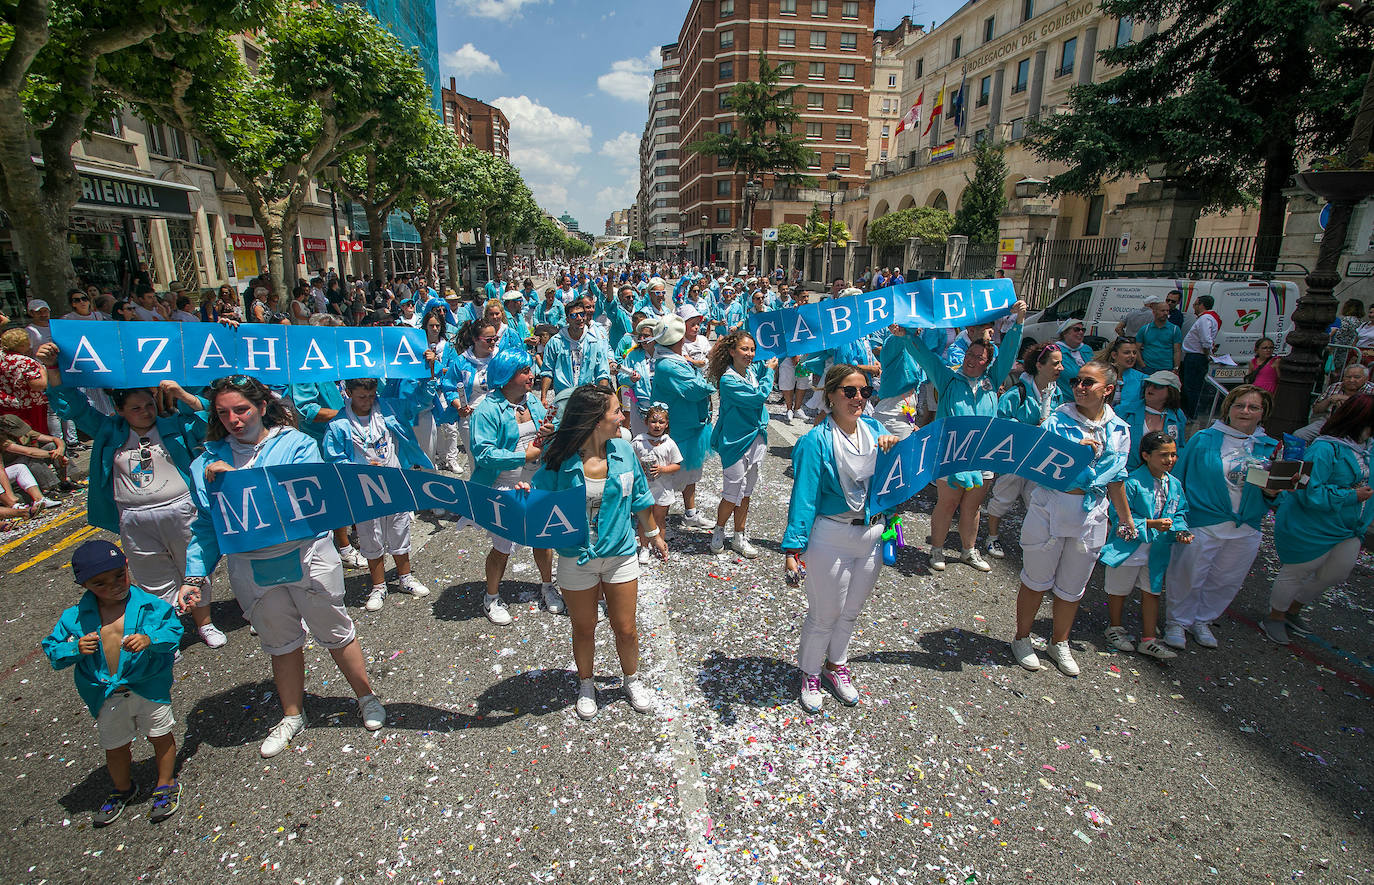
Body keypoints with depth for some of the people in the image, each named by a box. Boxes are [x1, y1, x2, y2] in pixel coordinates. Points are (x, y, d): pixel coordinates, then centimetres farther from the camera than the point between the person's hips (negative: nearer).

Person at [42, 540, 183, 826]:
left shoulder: (149, 604, -15)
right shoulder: (75, 617, -8)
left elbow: (174, 629, -14)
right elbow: (52, 649, -1)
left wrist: (150, 639, -32)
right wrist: (75, 648, -21)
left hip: (149, 687, -3)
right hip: (106, 697, 3)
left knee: (160, 736, 13)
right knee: (114, 746, 23)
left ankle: (166, 784, 36)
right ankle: (122, 789, 50)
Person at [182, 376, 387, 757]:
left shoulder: (296, 443, -7)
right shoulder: (208, 461, 5)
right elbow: (205, 525, 6)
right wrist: (195, 575, -4)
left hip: (307, 558, -3)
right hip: (252, 570, 3)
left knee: (336, 632, 9)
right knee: (281, 642, 17)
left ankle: (367, 698, 30)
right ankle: (292, 715, 38)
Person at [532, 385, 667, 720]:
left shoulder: (623, 451, -7)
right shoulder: (560, 459, -17)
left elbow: (639, 498, 6)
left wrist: (653, 534, 16)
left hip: (620, 555, 2)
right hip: (576, 559, -2)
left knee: (626, 629, 14)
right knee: (583, 629, 18)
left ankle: (632, 680, 43)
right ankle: (586, 685, 45)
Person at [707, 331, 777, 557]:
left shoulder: (754, 370, 3)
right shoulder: (728, 380, -18)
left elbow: (773, 361, 23)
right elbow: (760, 396, -22)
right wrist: (769, 370, -10)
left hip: (757, 438, 7)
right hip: (735, 442, -7)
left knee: (747, 492, 15)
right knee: (733, 494, 1)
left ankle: (739, 537, 28)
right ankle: (719, 532, 26)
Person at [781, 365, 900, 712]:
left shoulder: (874, 430, 2)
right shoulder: (817, 441, -15)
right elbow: (804, 497, -16)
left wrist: (895, 449, -13)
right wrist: (793, 549, -19)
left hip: (872, 536, 5)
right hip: (832, 538, -5)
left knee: (851, 611, 21)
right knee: (824, 614, 9)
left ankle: (837, 664, 45)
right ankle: (810, 673, 34)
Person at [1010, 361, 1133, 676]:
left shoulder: (1119, 430, 4)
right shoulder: (1058, 420, -6)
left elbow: (1116, 480, 13)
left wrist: (1125, 519, 19)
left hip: (1091, 515, 3)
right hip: (1050, 509, -3)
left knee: (1072, 588, 16)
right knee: (1036, 580, 9)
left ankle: (1059, 643, 36)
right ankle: (1022, 638, 28)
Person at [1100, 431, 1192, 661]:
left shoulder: (1174, 485, 1)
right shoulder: (1132, 482, -20)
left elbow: (1180, 513, 10)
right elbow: (1119, 516, -20)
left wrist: (1180, 531, -9)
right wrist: (1150, 524, -27)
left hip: (1157, 552, 6)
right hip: (1128, 547, -6)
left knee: (1152, 592, 14)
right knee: (1120, 591, 11)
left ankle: (1149, 640, 25)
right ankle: (1115, 628, 34)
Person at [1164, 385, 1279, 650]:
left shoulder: (1270, 448, 5)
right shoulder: (1203, 439, -5)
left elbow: (1268, 499, 8)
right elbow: (1179, 478, -1)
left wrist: (1272, 491, -15)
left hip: (1246, 529, 4)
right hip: (1202, 524, -4)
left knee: (1226, 581, 16)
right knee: (1188, 577, 4)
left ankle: (1202, 621, 37)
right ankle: (1177, 622, 25)